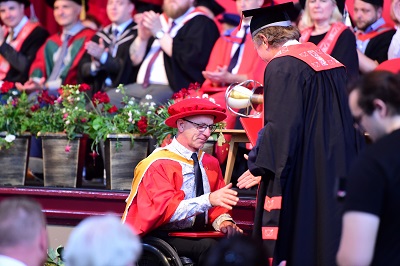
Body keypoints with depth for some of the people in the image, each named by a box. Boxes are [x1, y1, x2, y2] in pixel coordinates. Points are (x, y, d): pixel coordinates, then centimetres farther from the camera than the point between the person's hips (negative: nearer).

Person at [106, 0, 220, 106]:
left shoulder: (201, 23, 1)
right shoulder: (161, 20, 21)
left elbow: (191, 57, -17)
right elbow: (135, 59, 21)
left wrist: (160, 33, -12)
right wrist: (142, 37, 1)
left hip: (173, 88, -8)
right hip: (140, 86, 8)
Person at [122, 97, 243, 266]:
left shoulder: (210, 163, 11)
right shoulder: (158, 165, -10)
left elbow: (217, 207, 15)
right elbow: (166, 209, -22)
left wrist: (223, 221, -10)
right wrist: (209, 200, -33)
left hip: (198, 233, 6)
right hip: (164, 237, -6)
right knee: (208, 246, -32)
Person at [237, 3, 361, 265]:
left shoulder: (281, 66, -11)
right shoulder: (330, 62, 14)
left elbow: (281, 125, -19)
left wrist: (259, 164, -10)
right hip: (338, 171, 8)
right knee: (327, 242, 10)